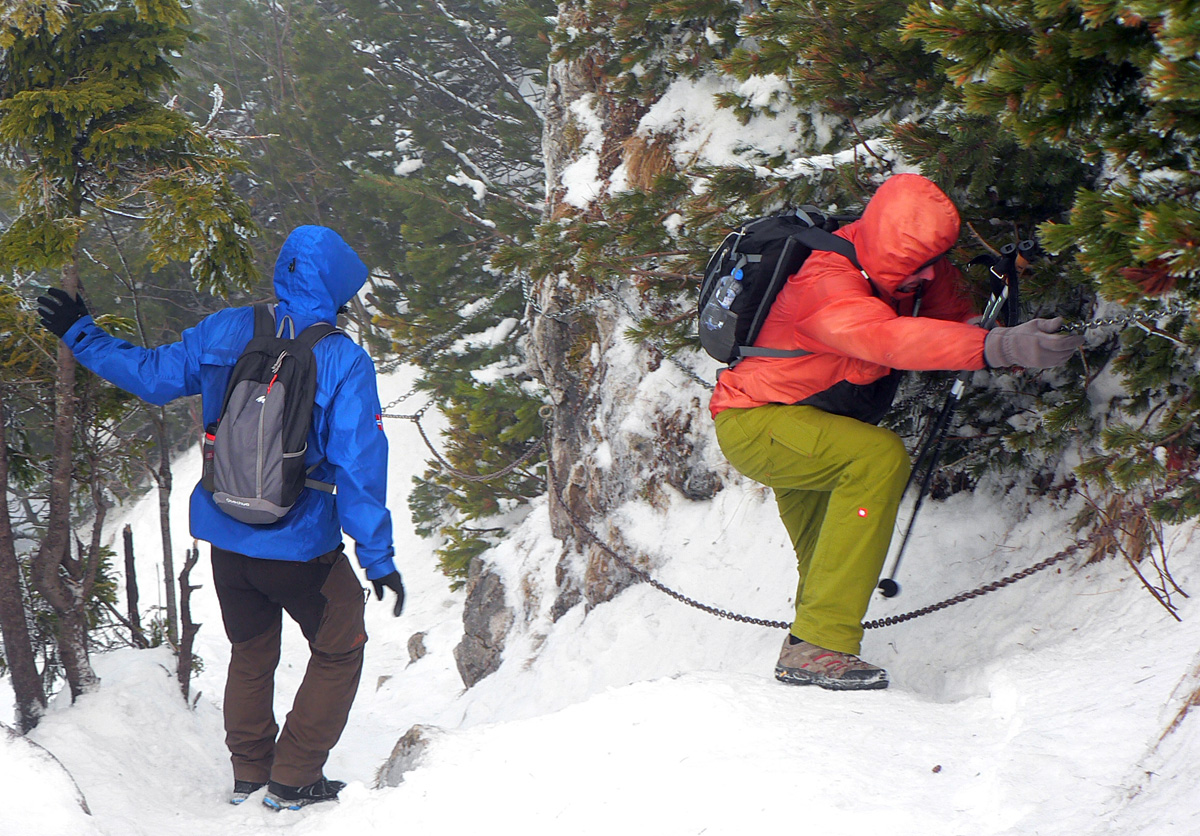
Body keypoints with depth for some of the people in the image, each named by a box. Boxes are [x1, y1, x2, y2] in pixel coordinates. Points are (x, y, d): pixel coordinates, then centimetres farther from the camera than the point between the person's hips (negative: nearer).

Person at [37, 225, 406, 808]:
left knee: (251, 653, 24)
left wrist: (80, 333, 23)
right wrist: (377, 558, -10)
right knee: (338, 651, 15)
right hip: (300, 544, -5)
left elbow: (150, 374, 8)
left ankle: (248, 774, 32)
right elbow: (358, 467, -17)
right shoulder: (344, 362, -16)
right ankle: (292, 780, 14)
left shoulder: (222, 334, -5)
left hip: (225, 536, 5)